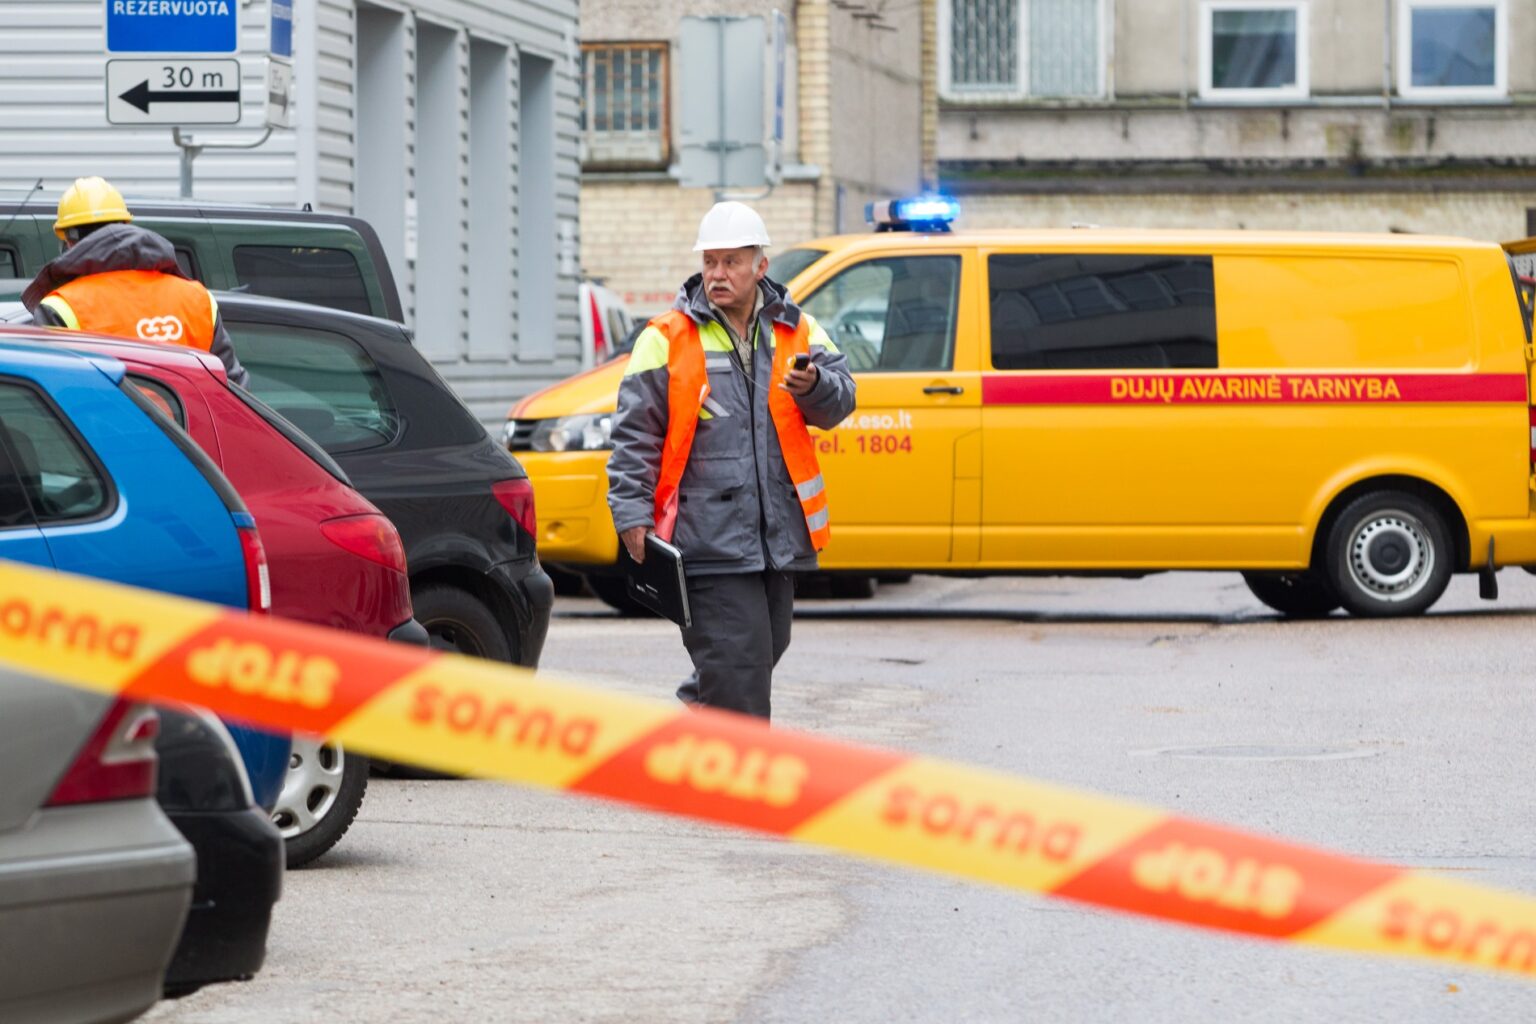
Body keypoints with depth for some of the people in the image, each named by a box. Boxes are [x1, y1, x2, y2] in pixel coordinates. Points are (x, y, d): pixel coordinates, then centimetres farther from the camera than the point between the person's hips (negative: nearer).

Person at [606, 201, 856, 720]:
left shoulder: (796, 331, 10)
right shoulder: (667, 340, -1)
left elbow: (840, 400, 2)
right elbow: (635, 435, -2)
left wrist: (814, 386, -21)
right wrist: (632, 514, -11)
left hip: (778, 536, 5)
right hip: (706, 537, -5)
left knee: (763, 653, 17)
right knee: (736, 660, -12)